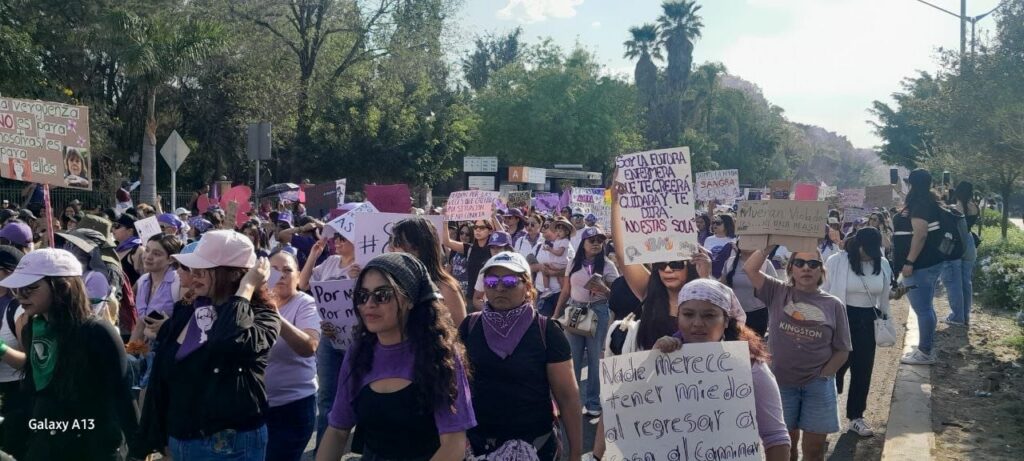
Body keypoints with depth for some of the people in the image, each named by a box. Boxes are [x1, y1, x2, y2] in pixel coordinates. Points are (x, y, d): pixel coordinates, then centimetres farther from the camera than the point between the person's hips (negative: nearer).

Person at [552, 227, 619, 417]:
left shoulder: (607, 265, -2)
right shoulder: (574, 264, 6)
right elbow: (565, 292, 11)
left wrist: (603, 290, -22)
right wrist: (556, 315, 8)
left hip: (598, 312, -3)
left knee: (595, 358, 3)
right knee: (572, 358, 5)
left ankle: (593, 402, 12)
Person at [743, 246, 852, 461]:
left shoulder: (833, 305, -1)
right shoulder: (778, 292, 1)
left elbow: (842, 350, 2)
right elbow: (750, 268, -12)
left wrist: (822, 376, -7)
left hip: (818, 385, 0)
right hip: (781, 382, 0)